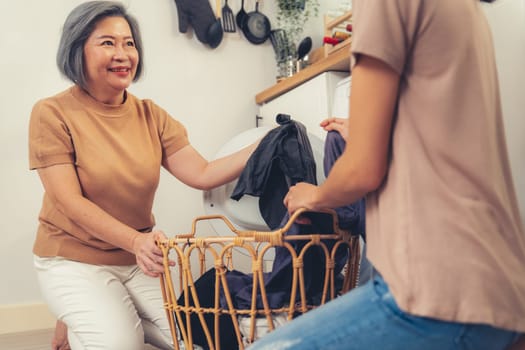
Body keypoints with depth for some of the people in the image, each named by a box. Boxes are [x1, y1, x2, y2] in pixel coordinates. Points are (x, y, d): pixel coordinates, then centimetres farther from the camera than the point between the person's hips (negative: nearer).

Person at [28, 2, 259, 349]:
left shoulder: (150, 115, 1)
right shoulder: (53, 113, -11)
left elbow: (202, 174, -8)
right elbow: (70, 203, -18)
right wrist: (135, 240, -33)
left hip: (140, 256, 4)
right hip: (75, 259, -4)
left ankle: (120, 313, 17)